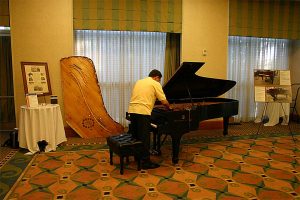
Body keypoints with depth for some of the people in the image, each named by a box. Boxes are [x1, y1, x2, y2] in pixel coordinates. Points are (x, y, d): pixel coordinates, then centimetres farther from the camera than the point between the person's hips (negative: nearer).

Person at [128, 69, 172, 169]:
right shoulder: (155, 84, 1)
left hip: (132, 110, 7)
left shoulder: (139, 81, 21)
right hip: (143, 112, -7)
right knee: (144, 138, -1)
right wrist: (169, 107, 18)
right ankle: (146, 162, 6)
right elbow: (164, 101, -2)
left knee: (135, 135, 18)